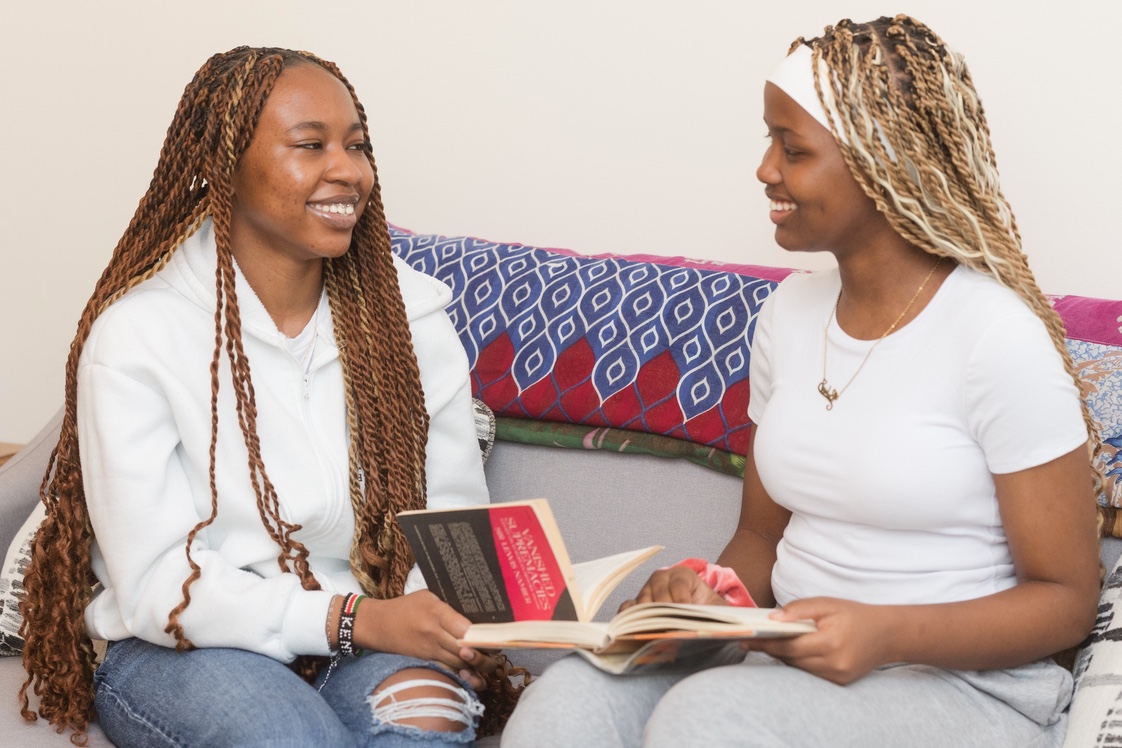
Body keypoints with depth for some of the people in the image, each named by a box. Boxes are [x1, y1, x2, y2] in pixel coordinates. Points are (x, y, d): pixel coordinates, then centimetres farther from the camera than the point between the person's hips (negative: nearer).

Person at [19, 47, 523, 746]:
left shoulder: (410, 317, 0)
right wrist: (353, 619, -26)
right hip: (182, 648, -2)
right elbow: (158, 585, -14)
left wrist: (458, 623, -22)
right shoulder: (136, 336, -12)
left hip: (373, 629, 2)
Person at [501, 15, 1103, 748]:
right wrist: (709, 593, -8)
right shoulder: (792, 309, 9)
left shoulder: (997, 335, -12)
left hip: (966, 687, -5)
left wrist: (887, 633, -23)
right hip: (797, 661, 5)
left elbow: (1067, 597, -8)